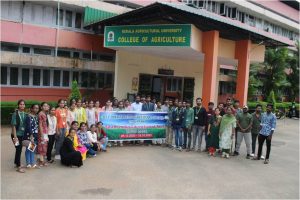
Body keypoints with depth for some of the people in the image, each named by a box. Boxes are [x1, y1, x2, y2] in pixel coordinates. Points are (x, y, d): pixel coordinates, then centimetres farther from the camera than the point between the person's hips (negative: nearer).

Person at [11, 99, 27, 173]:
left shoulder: (25, 114, 1)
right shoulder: (15, 114, -13)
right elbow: (13, 126, -13)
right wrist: (15, 136, -16)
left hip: (22, 135, 5)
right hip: (16, 134, -5)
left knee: (19, 149, 15)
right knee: (18, 149, -2)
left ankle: (16, 163, 32)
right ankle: (18, 167, 8)